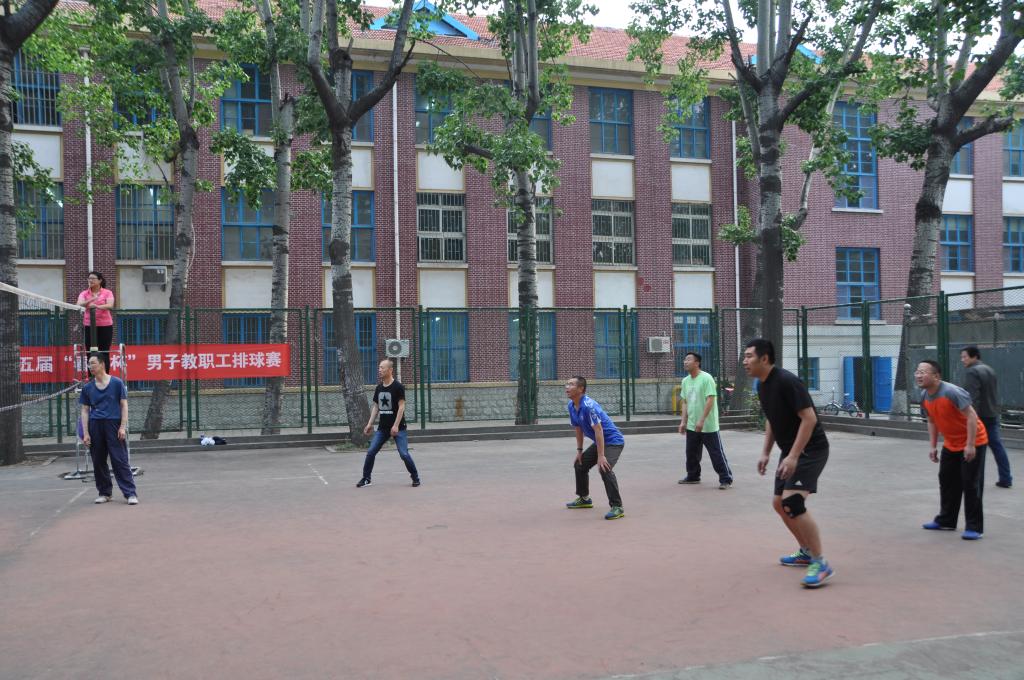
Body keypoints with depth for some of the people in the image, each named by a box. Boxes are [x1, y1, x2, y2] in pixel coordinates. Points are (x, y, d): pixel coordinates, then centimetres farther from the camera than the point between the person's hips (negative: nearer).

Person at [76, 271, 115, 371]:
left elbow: (110, 305, -15)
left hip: (105, 326, -2)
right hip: (89, 326, 2)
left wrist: (97, 306, -32)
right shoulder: (84, 294, 8)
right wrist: (91, 300, -28)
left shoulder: (107, 293, 2)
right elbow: (80, 304, -10)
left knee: (104, 354, 0)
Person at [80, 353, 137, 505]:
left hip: (113, 424, -4)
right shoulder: (88, 387, 10)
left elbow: (124, 405, 1)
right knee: (98, 461, 7)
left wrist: (123, 427, -7)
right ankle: (104, 493, 21)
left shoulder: (117, 383, 1)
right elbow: (85, 410, 11)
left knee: (120, 460, -6)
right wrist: (85, 433, 4)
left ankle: (131, 493, -6)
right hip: (95, 425, 4)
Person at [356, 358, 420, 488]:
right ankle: (366, 478, 13)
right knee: (370, 452, 1)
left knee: (404, 454, -9)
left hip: (398, 428, -6)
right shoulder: (379, 388, 8)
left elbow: (401, 407, -14)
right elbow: (376, 407, 14)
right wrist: (370, 423, 7)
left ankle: (416, 478, 8)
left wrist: (396, 425, -20)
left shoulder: (398, 387, -10)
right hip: (382, 428, 6)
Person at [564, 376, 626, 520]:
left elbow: (598, 430, -30)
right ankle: (584, 499, 36)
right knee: (579, 465, 17)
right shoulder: (571, 406, 0)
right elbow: (578, 428, 13)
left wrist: (600, 456, -31)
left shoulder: (588, 405, -28)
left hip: (613, 441, -10)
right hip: (599, 441, 10)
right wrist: (579, 450, 12)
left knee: (604, 469, -30)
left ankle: (617, 507, -23)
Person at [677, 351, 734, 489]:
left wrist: (702, 420, -23)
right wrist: (683, 421, 10)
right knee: (691, 453, 15)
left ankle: (726, 479, 5)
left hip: (708, 426, -7)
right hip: (691, 426, 7)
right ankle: (693, 476, 31)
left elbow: (710, 400, -19)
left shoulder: (706, 378, -14)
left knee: (716, 453, -2)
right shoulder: (685, 381, 9)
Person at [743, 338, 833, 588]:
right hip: (791, 450, 10)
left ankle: (821, 563, -10)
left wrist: (793, 456, -27)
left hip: (811, 449, -10)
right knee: (779, 503, 15)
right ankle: (806, 553, 33)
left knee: (792, 503, -21)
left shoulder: (786, 381, -22)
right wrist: (766, 452, 14)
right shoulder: (762, 386, 7)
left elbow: (809, 418, -25)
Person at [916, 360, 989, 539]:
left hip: (973, 443, -8)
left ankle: (974, 527, -1)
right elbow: (932, 421, 10)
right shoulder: (924, 396, -4)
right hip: (950, 445, 8)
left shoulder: (952, 392, -28)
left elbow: (971, 416, -26)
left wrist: (970, 445, -27)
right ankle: (946, 521, 25)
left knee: (971, 484, -7)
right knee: (947, 481, 12)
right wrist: (933, 446, 7)